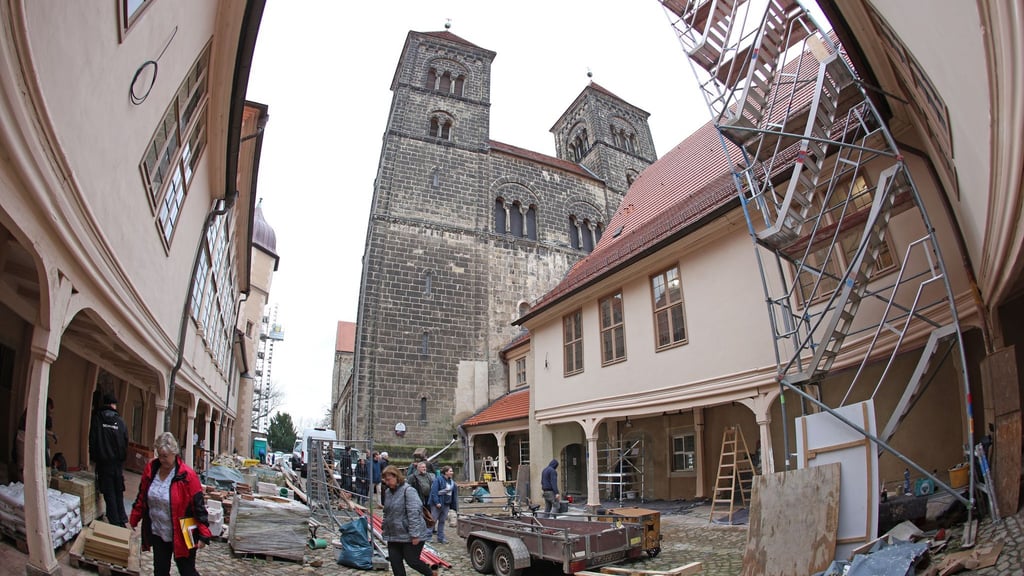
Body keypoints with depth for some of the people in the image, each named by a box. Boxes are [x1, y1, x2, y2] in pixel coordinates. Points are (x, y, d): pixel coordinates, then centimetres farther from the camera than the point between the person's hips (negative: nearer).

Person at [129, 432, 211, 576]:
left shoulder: (187, 475, -20)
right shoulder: (150, 469, -3)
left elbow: (198, 506, -18)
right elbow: (141, 498, 12)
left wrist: (203, 534, -20)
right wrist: (133, 521, 13)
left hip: (182, 535, -5)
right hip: (157, 533, 5)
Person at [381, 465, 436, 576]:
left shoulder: (408, 490, -19)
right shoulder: (389, 491, 8)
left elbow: (414, 513, -23)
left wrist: (414, 534, -25)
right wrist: (384, 527, 19)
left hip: (409, 536, -8)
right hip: (394, 535, 8)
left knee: (412, 561, 1)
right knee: (395, 562, 6)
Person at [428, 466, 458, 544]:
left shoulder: (451, 482, 10)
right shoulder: (438, 479, -13)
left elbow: (454, 494, 13)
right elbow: (434, 491, -18)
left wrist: (455, 506, 10)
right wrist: (437, 502, -22)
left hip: (446, 504, 7)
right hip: (438, 504, -7)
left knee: (442, 521, 13)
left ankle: (441, 538, 21)